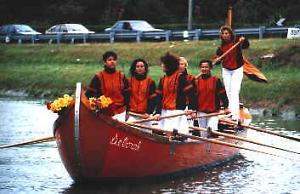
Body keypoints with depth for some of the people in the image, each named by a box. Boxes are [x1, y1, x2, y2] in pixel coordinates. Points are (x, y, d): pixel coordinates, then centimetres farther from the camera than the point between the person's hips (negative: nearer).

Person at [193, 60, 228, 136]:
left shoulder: (216, 80, -1)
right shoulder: (197, 81, 4)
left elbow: (222, 94, -1)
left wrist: (225, 106, -7)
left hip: (213, 112, -3)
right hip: (201, 112, 3)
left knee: (212, 130, -16)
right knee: (203, 133, 8)